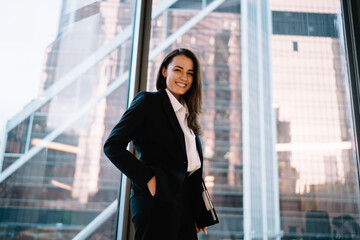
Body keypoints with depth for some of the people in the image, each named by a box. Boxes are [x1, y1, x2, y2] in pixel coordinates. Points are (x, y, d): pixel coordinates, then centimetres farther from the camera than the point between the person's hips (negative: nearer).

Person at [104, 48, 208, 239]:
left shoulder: (189, 116, 19)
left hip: (186, 207, 7)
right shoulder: (148, 101, -1)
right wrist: (147, 178, -15)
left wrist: (199, 212, 11)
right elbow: (112, 146, -8)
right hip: (157, 202, -6)